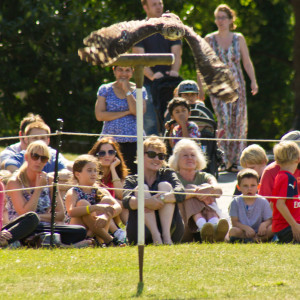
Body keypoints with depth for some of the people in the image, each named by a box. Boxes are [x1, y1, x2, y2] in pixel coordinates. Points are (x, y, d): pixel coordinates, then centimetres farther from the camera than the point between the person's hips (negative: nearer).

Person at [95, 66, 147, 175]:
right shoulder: (105, 89, 10)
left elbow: (138, 112, -7)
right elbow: (99, 115, -2)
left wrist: (127, 90, -5)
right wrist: (126, 112, -6)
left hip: (133, 141, 0)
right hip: (110, 141, 0)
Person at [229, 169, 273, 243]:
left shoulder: (263, 202, 2)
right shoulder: (236, 202, 1)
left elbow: (269, 220, 0)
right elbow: (235, 222, -4)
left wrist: (264, 224, -24)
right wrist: (246, 228, -22)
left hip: (259, 231, 1)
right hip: (243, 231, -1)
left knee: (272, 228, -27)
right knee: (233, 231, -33)